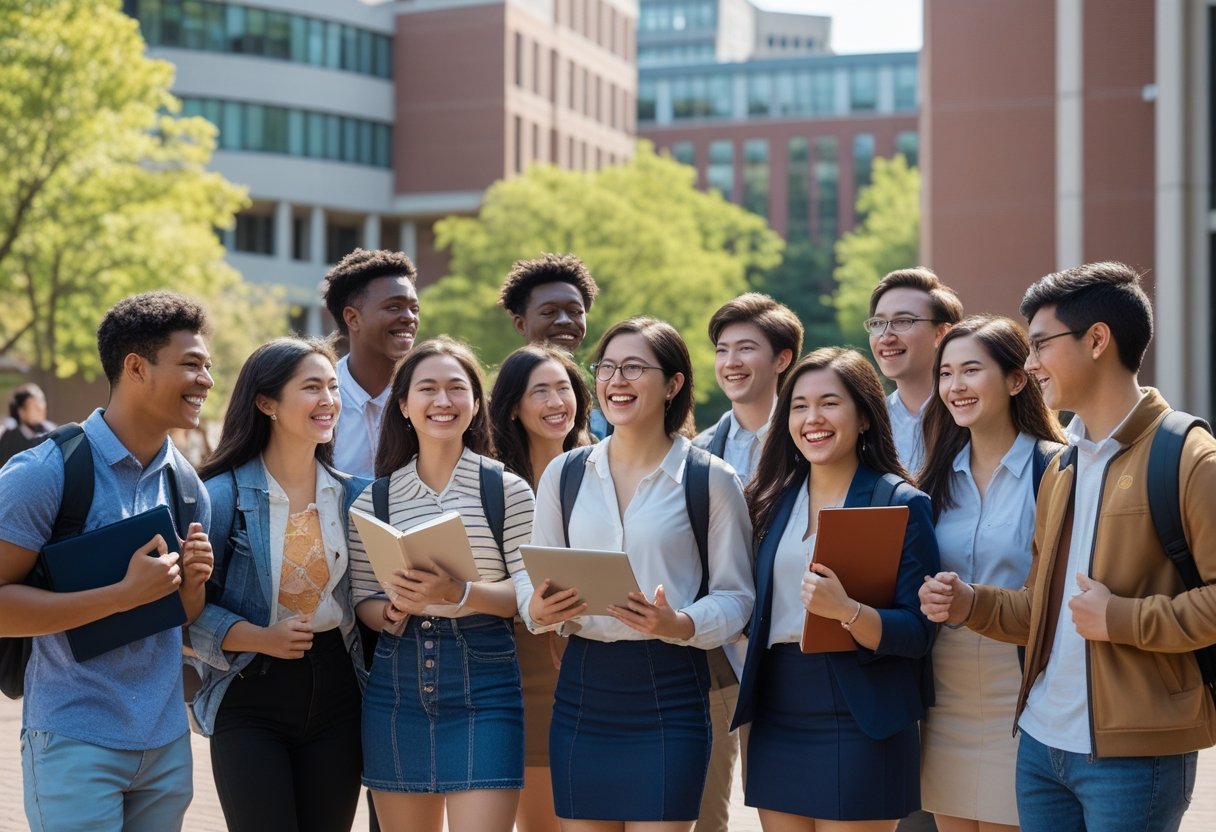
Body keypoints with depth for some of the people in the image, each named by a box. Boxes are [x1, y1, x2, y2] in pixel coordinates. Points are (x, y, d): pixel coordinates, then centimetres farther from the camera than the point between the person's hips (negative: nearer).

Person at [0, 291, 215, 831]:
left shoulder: (187, 485, 8)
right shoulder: (44, 473, -12)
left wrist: (192, 581, -7)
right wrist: (125, 594, -22)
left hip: (167, 742, 6)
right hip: (76, 744, -6)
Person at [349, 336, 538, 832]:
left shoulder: (508, 490, 0)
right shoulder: (375, 499, 8)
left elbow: (528, 590, -4)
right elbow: (362, 601, 8)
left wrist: (460, 593, -21)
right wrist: (395, 608, -14)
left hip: (484, 682, -3)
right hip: (396, 682, 3)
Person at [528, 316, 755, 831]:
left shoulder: (710, 479, -2)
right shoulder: (563, 473, 8)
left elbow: (735, 596, -2)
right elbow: (536, 584, 13)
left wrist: (679, 625, -21)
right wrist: (540, 610, -10)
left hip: (668, 689, -3)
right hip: (582, 687, 3)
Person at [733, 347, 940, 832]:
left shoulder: (901, 504, -6)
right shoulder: (775, 500, 10)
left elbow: (917, 632, -11)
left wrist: (846, 611, -27)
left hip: (858, 726, -5)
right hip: (776, 718, 5)